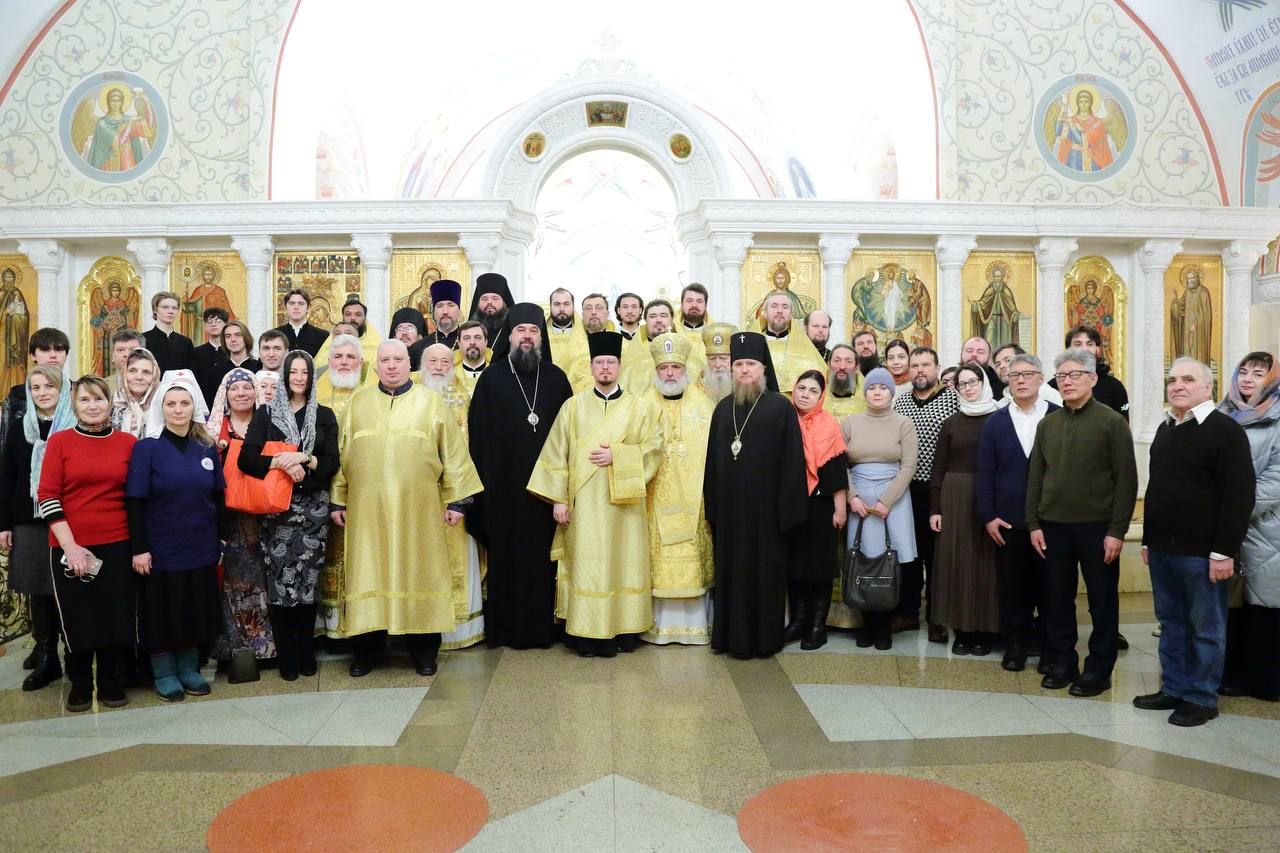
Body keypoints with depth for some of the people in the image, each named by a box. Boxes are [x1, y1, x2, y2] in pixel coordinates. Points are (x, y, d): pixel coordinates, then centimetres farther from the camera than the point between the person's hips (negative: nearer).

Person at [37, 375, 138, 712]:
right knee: (77, 616, 10)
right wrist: (70, 545, -11)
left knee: (116, 614, 8)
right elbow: (47, 496, -5)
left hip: (118, 545, 1)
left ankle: (110, 679, 26)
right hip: (71, 548, -1)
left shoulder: (128, 442, 2)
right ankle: (80, 683, 28)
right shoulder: (60, 441, -1)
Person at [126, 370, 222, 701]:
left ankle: (189, 669, 28)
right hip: (161, 549, -3)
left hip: (201, 549, 4)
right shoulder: (146, 448, -7)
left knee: (196, 610, 12)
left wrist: (222, 538, 7)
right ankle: (164, 673, 24)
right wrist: (139, 548, -14)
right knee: (162, 612, 7)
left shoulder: (207, 447, 4)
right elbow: (135, 502, -10)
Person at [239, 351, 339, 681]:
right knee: (280, 580, -3)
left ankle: (306, 652, 15)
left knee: (307, 580, 1)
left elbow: (332, 462, 2)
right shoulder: (266, 413, 6)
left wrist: (303, 459, -15)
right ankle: (286, 656, 9)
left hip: (313, 507, 1)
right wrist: (281, 464, -20)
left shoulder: (324, 415, 9)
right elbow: (247, 458, -5)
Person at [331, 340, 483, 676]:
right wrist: (338, 500, 5)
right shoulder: (358, 402, 10)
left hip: (418, 508, -1)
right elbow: (341, 453, 9)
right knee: (369, 573, 5)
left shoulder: (431, 402, 5)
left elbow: (453, 453, 3)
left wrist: (455, 499, -1)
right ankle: (366, 652, 16)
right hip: (367, 508, 1)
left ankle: (424, 651, 15)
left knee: (418, 572, 4)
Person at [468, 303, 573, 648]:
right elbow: (478, 435, 1)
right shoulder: (491, 378, 4)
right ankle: (504, 628, 14)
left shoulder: (556, 378, 8)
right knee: (506, 557, 4)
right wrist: (483, 482, -5)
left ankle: (542, 626, 15)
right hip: (504, 487, -1)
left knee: (542, 555, 5)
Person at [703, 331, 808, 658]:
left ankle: (764, 637, 16)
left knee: (765, 569, 4)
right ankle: (731, 634, 21)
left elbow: (792, 459, -7)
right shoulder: (723, 408, 10)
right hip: (729, 504, 4)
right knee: (731, 569, 9)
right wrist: (711, 503, 6)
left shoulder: (781, 407, -4)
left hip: (765, 504, -4)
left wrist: (788, 507, -11)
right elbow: (713, 458, 11)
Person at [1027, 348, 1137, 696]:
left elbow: (1126, 479, -7)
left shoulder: (1112, 422, -4)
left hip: (1097, 526, -4)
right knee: (1057, 599, 11)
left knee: (1102, 601, 7)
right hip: (1053, 526, 4)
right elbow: (1035, 476, 9)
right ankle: (1061, 662, 23)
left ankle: (1099, 669, 19)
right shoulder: (1048, 424, 8)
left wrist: (1116, 530, -12)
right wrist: (1034, 524, 3)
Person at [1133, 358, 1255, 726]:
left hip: (1201, 551, -7)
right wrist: (1148, 539, 17)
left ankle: (1202, 698, 15)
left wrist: (1224, 551, -18)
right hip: (1163, 548, 7)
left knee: (1205, 628, 5)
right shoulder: (1165, 430, 14)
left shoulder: (1226, 430, -9)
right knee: (1171, 623, 14)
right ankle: (1173, 688, 24)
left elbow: (1239, 496, -15)